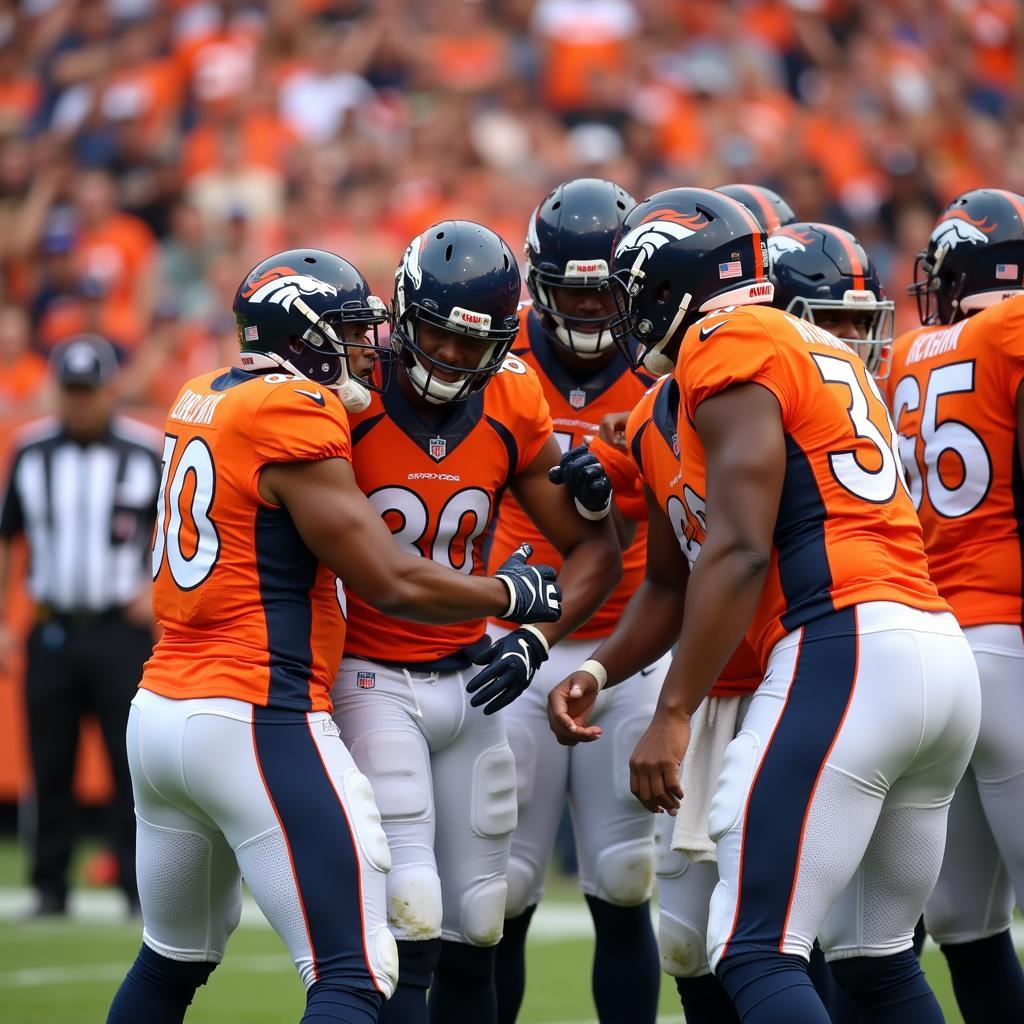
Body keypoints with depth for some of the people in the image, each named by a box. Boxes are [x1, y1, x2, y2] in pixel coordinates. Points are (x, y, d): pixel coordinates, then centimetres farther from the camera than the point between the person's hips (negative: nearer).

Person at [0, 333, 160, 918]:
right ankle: (50, 888, 12)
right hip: (52, 630, 2)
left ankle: (140, 887, -3)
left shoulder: (147, 451, -1)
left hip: (121, 629, -2)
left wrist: (158, 588, -9)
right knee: (50, 765, 5)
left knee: (134, 758, -7)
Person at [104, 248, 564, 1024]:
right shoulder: (293, 416, -11)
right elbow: (395, 584, -11)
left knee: (174, 959, 24)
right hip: (255, 723, -9)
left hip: (159, 713, 9)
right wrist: (510, 593, 4)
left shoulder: (204, 401, 12)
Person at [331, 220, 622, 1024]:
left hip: (471, 683, 5)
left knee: (472, 936, 9)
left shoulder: (513, 414, 0)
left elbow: (594, 552, 7)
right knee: (409, 932, -15)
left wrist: (535, 641, -8)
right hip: (372, 678, -5)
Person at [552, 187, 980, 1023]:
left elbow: (740, 551, -12)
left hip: (847, 651, -10)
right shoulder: (821, 351, 25)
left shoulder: (729, 347, -2)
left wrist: (672, 716, -12)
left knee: (757, 955, -12)